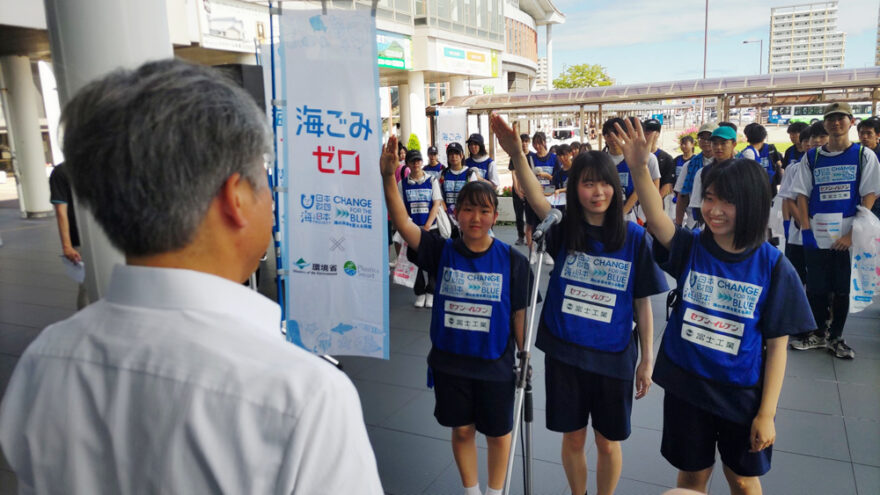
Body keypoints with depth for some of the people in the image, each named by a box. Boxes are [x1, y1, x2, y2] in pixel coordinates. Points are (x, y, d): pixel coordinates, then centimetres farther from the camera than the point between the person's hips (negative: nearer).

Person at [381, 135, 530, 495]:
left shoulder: (512, 262, -10)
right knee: (462, 430, 19)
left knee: (498, 434, 16)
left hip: (495, 366, -1)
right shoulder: (442, 252, -7)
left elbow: (519, 314, -4)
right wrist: (389, 177, -30)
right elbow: (403, 223, -19)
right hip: (449, 363, 1)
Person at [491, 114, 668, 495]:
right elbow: (537, 199, -26)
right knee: (573, 438, 16)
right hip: (565, 352, 1)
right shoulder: (564, 229, -5)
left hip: (614, 356, -1)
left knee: (607, 442, 16)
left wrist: (647, 359, 0)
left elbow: (642, 303, -2)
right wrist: (516, 154, -43)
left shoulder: (633, 237, -7)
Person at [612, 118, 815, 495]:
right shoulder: (690, 248, -9)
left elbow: (777, 344, -9)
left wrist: (767, 413, -8)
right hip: (686, 385, 1)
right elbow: (656, 218, -30)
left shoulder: (772, 266, -12)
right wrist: (639, 168, -47)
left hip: (743, 394, -1)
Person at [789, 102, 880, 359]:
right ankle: (818, 334, 24)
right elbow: (802, 195, 5)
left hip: (848, 237, -1)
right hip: (816, 236, 1)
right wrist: (806, 229, -6)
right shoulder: (811, 157, 6)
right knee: (816, 288, 8)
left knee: (842, 289, 7)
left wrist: (853, 234, -11)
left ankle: (836, 337, 22)